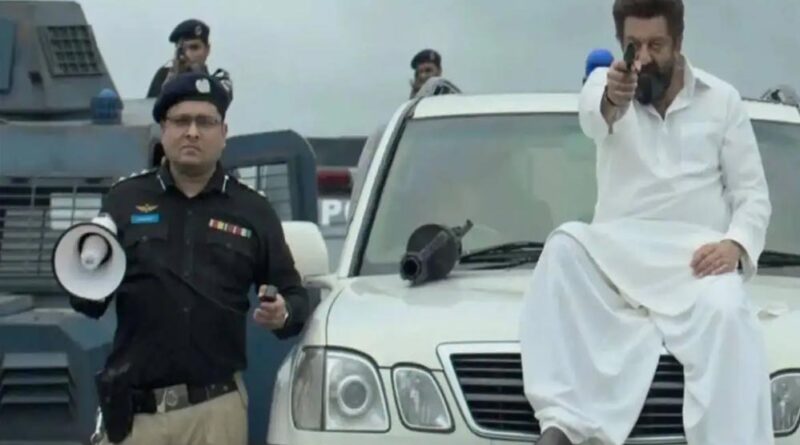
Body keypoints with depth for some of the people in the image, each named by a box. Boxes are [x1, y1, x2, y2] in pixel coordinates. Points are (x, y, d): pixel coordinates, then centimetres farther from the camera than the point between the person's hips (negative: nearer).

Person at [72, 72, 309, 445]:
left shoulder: (252, 211, 10)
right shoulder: (125, 200, 8)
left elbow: (294, 295, 13)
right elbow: (86, 302, 10)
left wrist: (284, 314, -10)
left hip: (217, 409, 0)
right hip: (133, 408, 0)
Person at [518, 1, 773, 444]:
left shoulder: (721, 99, 10)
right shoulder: (605, 81, 7)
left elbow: (753, 193, 9)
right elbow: (592, 116, -20)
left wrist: (736, 244, -14)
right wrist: (610, 100, -47)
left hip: (696, 256, 0)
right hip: (618, 251, 0)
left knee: (726, 313, -34)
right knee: (565, 245, -32)